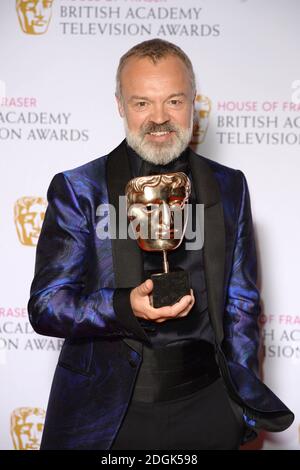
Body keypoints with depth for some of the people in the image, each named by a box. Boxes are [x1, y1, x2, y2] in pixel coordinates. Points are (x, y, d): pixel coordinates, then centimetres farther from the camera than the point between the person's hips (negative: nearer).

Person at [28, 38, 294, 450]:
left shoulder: (229, 187, 4)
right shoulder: (78, 190, -5)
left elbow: (240, 301, 9)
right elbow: (45, 305, -8)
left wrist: (243, 404, 4)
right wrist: (126, 308, -25)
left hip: (208, 405, 2)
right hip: (107, 413, -2)